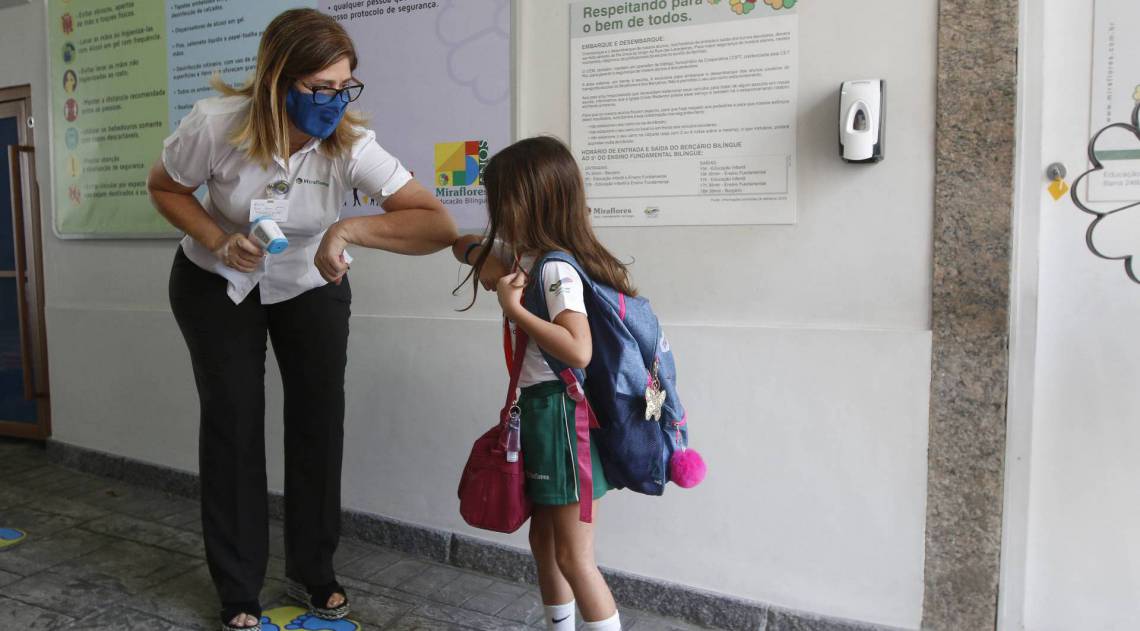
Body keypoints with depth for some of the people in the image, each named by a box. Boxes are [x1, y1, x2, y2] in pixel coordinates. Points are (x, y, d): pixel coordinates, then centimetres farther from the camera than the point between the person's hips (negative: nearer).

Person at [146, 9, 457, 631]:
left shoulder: (351, 145, -29)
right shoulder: (215, 124, -28)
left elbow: (438, 225, -36)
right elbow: (164, 187, -7)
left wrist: (348, 229, -45)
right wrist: (218, 239, -24)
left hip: (311, 287, 1)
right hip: (217, 283, 0)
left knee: (320, 417, -3)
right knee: (233, 421, -2)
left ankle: (312, 571, 19)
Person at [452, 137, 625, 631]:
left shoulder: (556, 267, -20)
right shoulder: (521, 251, 8)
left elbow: (578, 350, -33)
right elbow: (465, 246, 26)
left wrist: (513, 306, -25)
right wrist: (485, 259, 5)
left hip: (563, 412, -10)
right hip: (536, 409, 10)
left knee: (574, 557, 0)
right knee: (544, 542, 20)